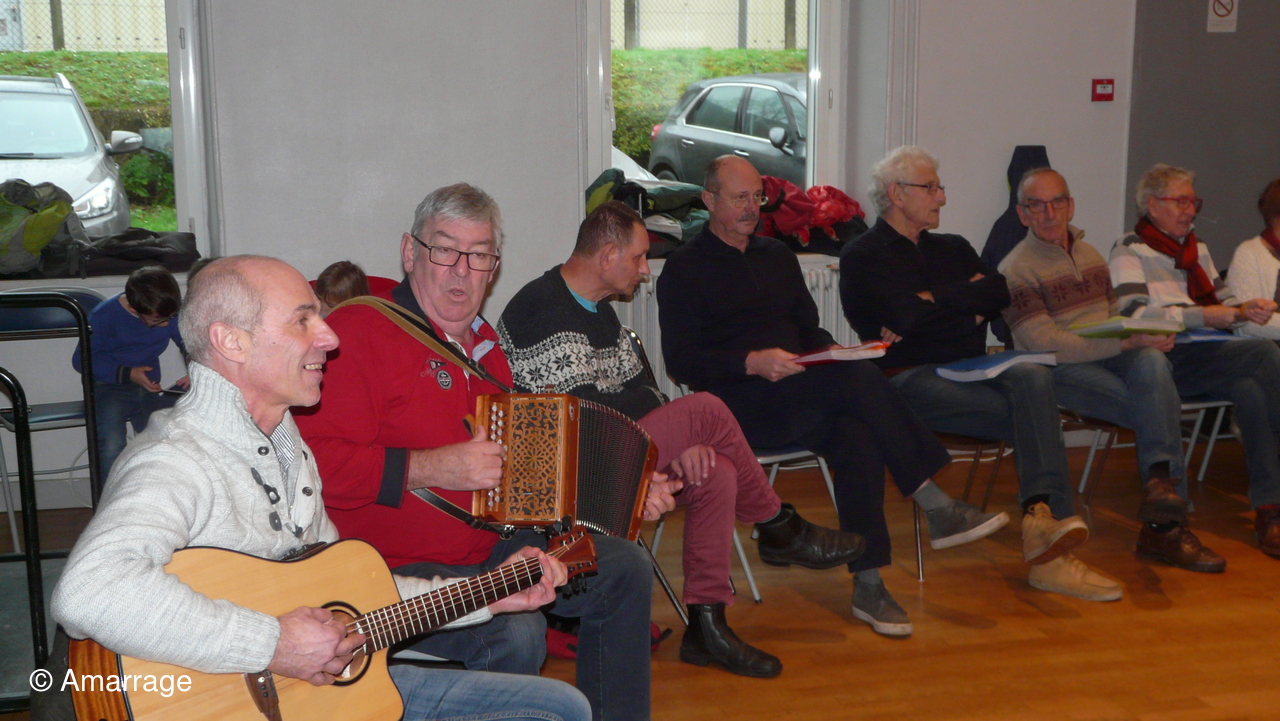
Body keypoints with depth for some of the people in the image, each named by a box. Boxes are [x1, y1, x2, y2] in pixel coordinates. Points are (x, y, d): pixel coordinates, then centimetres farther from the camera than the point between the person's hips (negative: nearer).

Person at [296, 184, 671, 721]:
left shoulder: (483, 344, 16)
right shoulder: (357, 332, -14)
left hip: (486, 548, 9)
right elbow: (316, 462, -26)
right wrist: (428, 468, -25)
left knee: (626, 568, 9)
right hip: (392, 569, -9)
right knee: (516, 634, -31)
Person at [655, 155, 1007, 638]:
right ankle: (936, 508, -23)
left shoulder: (776, 256, 24)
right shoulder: (685, 269, 5)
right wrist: (752, 362, -20)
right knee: (860, 378, -29)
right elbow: (680, 362, -5)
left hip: (802, 402, 6)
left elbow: (810, 329, 26)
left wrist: (829, 351, 2)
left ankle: (868, 586, -28)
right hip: (738, 407, -5)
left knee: (857, 439, -30)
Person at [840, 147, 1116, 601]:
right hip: (911, 379, -5)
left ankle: (1041, 516, -41)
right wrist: (969, 298, 3)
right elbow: (907, 315, -11)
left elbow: (1000, 293, 7)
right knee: (1037, 416, -26)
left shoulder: (953, 249, 27)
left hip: (970, 372, 5)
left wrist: (935, 301, -4)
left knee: (1034, 377, -30)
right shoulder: (862, 256, 8)